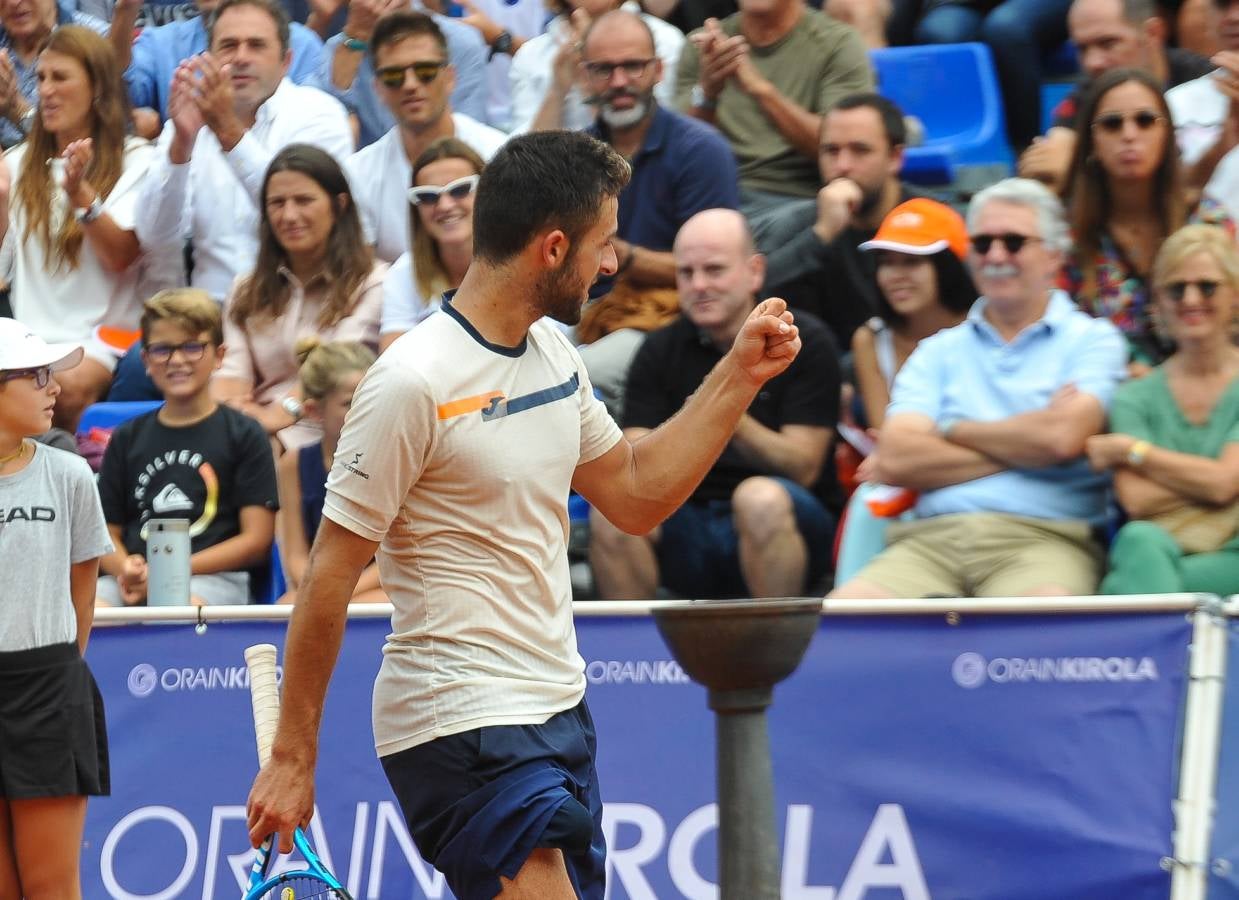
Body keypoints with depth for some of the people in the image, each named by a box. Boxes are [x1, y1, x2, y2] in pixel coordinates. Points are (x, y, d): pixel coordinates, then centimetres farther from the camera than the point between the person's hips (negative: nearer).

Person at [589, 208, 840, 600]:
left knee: (760, 498, -35)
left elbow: (804, 468, -9)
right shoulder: (660, 351, 8)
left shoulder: (806, 343, -1)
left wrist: (736, 424, -27)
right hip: (688, 535, 3)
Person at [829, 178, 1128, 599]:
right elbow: (893, 461, 5)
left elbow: (1061, 438, -8)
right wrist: (1023, 449, 0)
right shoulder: (938, 352, 21)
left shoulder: (1094, 340, 12)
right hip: (931, 538, 3)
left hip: (1041, 537, -3)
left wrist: (949, 431, 6)